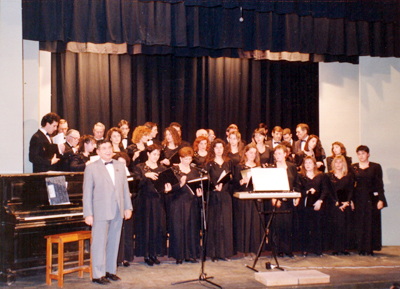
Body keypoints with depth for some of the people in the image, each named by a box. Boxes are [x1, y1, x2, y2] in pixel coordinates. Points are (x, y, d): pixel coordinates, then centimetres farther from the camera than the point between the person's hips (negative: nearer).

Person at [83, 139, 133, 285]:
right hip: (100, 212, -5)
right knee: (99, 244, -2)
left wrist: (128, 207, 7)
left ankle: (111, 271, 22)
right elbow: (87, 193, -4)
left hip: (118, 211, 5)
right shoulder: (91, 168, -2)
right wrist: (88, 214, -10)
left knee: (114, 242, 11)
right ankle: (98, 275, 4)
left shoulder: (120, 166, 13)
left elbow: (125, 188, 14)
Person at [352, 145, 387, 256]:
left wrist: (380, 199, -6)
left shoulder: (376, 167, 5)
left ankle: (370, 248, 3)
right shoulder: (353, 168, 9)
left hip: (372, 198, -1)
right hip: (358, 199, 1)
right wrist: (350, 200, -1)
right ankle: (361, 248, 4)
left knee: (371, 223, -2)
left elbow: (379, 184, 2)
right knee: (359, 224, -1)